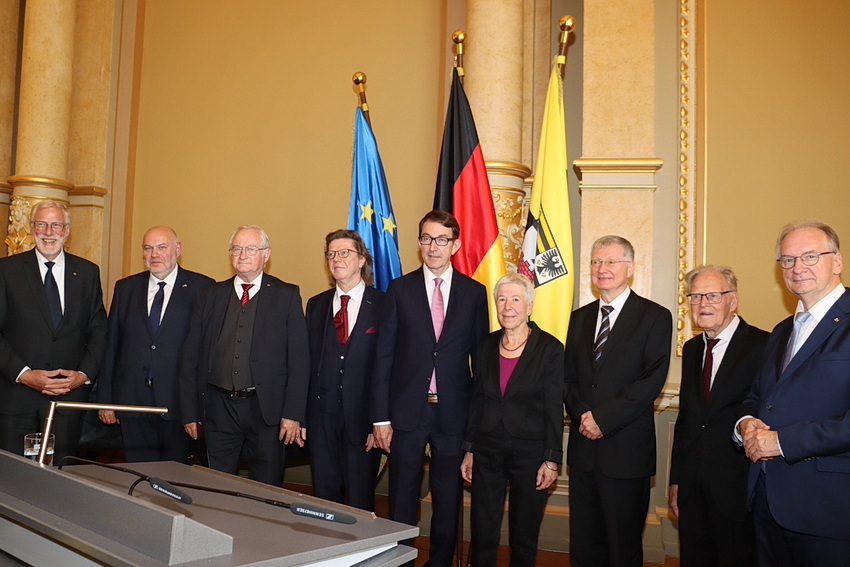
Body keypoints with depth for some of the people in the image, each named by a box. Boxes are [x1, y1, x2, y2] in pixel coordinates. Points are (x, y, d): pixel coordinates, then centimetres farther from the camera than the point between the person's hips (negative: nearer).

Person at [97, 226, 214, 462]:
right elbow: (111, 345, 10)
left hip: (179, 401, -3)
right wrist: (105, 399, 8)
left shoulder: (202, 288, -3)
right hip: (132, 399, 3)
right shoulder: (125, 287, 10)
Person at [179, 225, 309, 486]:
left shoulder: (287, 296, 0)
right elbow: (190, 357, 8)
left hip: (266, 409, -2)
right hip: (218, 407, 3)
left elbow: (299, 359, -5)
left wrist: (293, 414, -11)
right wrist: (190, 412, 4)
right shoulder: (210, 295, 9)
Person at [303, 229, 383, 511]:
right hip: (321, 417, 4)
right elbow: (307, 362, 9)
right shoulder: (316, 305, 11)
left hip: (362, 417, -4)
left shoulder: (382, 305, -3)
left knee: (360, 500, 6)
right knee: (324, 495, 12)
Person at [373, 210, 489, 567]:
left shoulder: (474, 292, 2)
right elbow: (384, 356, -1)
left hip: (453, 413, 1)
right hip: (407, 411, 0)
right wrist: (380, 417, -5)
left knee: (448, 501, 13)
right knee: (402, 501, 10)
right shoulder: (399, 289, 1)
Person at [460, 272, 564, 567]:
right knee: (482, 534, 7)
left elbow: (554, 409, -7)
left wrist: (551, 460, -10)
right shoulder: (487, 345, 4)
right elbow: (477, 399, 9)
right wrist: (469, 449, 8)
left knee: (524, 537, 12)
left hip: (529, 452, -3)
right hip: (488, 450, 3)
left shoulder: (550, 349, -8)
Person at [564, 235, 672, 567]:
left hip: (627, 449, -4)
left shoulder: (655, 317, -3)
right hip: (583, 446, 5)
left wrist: (603, 417, -16)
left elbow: (652, 380, -13)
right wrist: (582, 415, -9)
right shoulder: (580, 318, 13)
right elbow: (569, 378, 10)